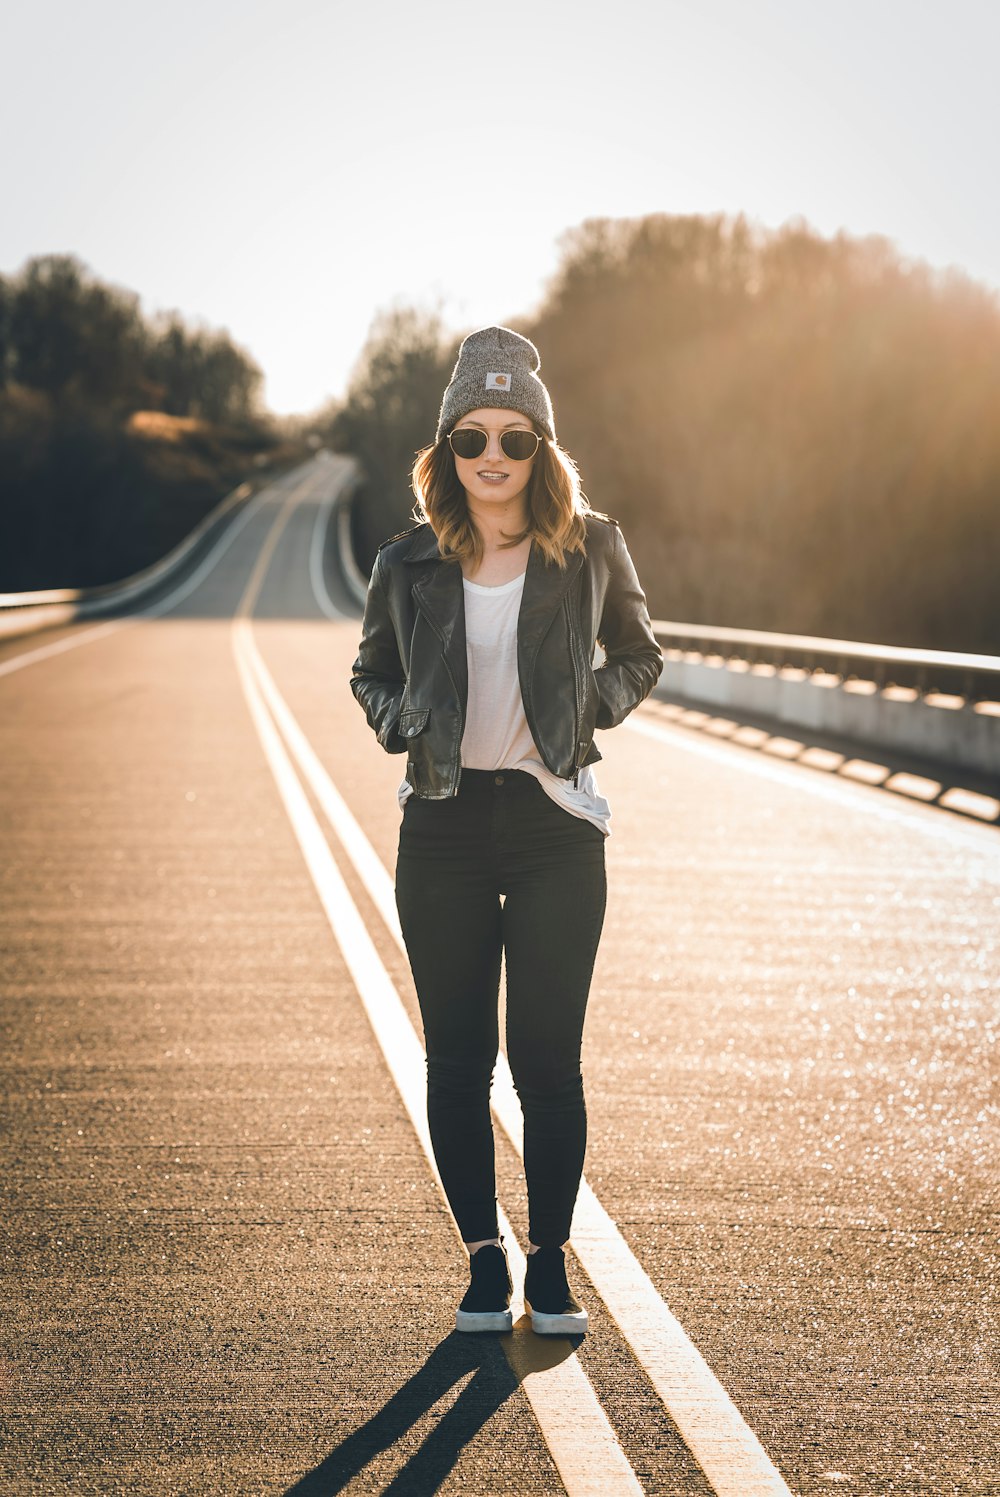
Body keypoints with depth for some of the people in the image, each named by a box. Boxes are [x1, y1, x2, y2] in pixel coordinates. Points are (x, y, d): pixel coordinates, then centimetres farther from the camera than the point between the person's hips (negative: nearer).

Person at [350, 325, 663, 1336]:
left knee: (547, 1057, -1)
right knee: (457, 1058, 6)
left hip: (553, 824, -1)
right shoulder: (409, 563, 2)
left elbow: (638, 657, 14)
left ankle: (551, 1264, 14)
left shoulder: (589, 548, 0)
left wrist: (590, 708, -5)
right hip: (443, 829, 1)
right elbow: (371, 673, 17)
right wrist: (403, 725, -3)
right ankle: (483, 1261, 19)